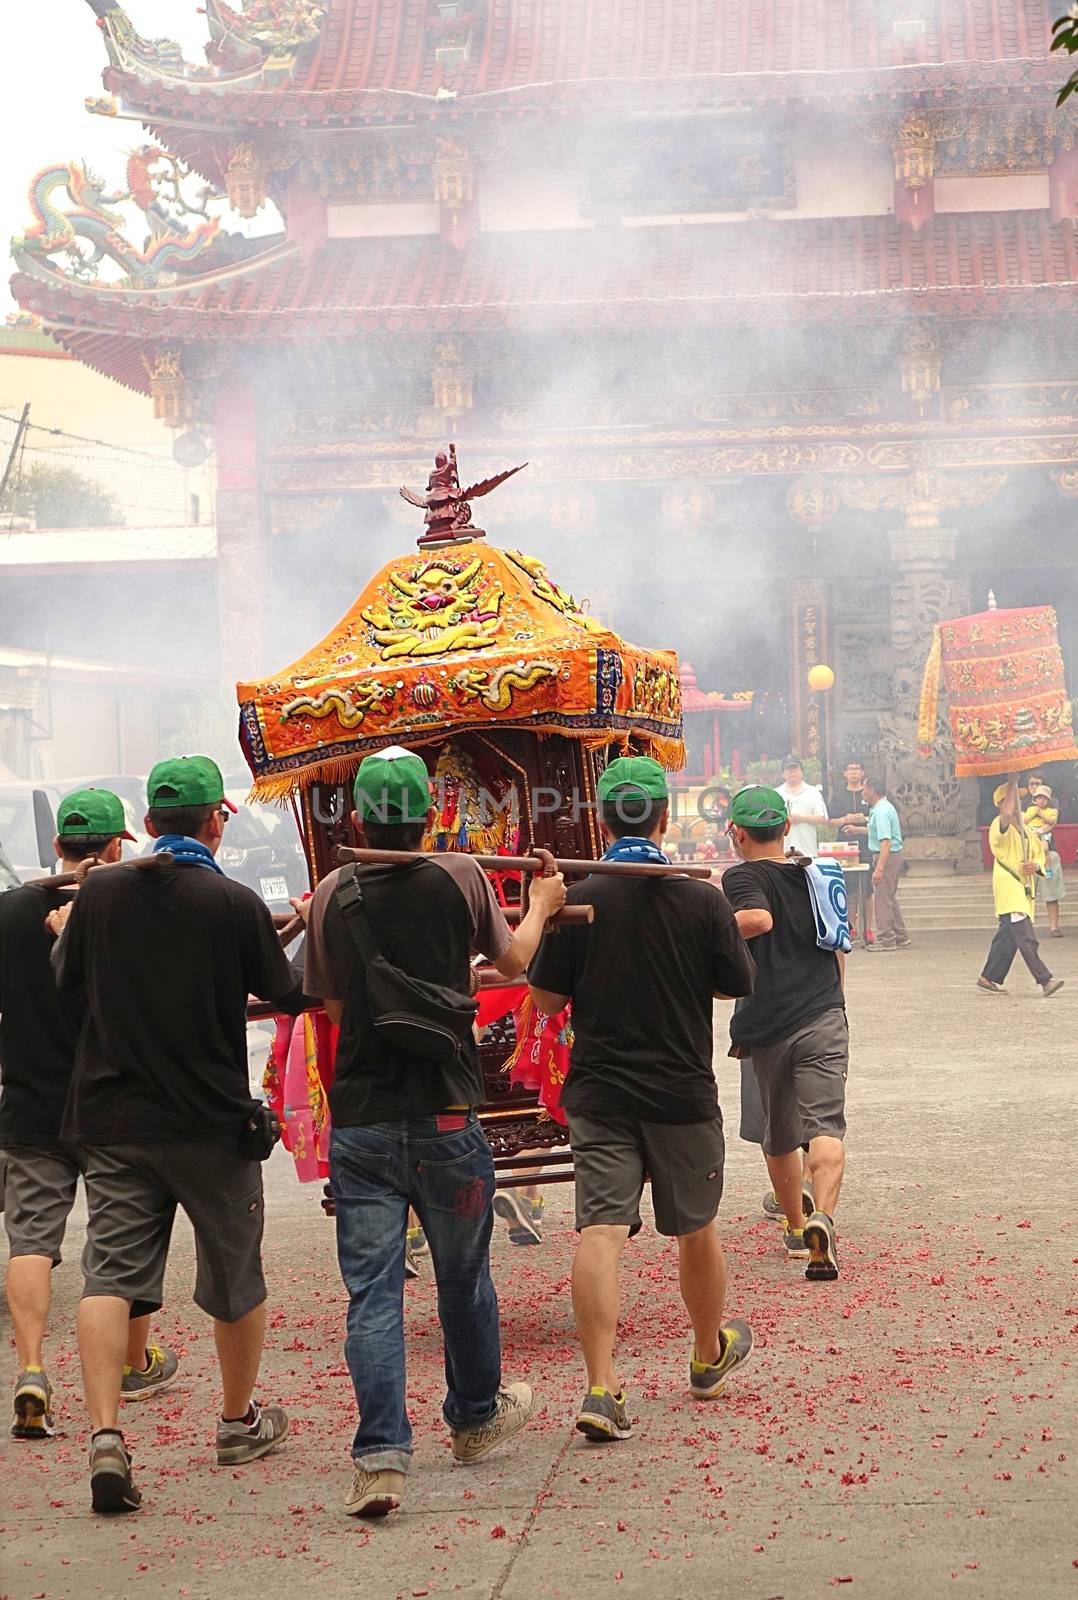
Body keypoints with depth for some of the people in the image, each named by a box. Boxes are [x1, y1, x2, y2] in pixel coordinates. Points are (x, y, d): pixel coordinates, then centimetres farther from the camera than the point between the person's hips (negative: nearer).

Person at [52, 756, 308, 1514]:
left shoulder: (99, 892, -2)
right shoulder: (236, 904, -12)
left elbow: (67, 980, 13)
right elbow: (290, 995, 1)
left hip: (113, 1118, 2)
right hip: (211, 1123, -2)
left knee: (111, 1273, -2)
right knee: (235, 1279, 16)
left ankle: (105, 1432, -20)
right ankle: (240, 1422, 32)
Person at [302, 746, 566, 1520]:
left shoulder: (332, 894, -1)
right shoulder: (459, 877, -6)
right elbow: (513, 960, 12)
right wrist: (541, 906, 32)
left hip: (358, 1123, 1)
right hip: (445, 1119, -1)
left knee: (372, 1290, 0)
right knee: (463, 1276, 17)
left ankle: (381, 1455, -11)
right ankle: (477, 1418, 36)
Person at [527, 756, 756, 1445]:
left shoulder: (577, 902, -8)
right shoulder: (702, 899, -9)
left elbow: (546, 998, 0)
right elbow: (740, 983, 3)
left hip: (599, 1095, 0)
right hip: (684, 1095, 0)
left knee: (600, 1231, -5)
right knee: (695, 1229, 18)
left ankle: (602, 1387, -17)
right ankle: (710, 1355, 39)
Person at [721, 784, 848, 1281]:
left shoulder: (743, 877, -3)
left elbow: (758, 918, -26)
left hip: (769, 1026, -2)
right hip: (825, 1019, 2)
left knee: (780, 1137, 15)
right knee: (825, 1126, -10)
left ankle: (796, 1228, 29)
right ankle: (822, 1216, -33)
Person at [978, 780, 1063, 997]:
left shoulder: (1026, 830, 18)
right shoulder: (999, 827, -8)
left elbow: (1040, 854, 23)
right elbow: (1007, 814, -30)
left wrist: (1036, 865, -2)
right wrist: (1013, 783, -22)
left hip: (1024, 889, 9)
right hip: (1008, 889, -8)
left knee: (1007, 937, 11)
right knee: (1026, 939, -15)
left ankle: (989, 979, 20)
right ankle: (1045, 981, -22)